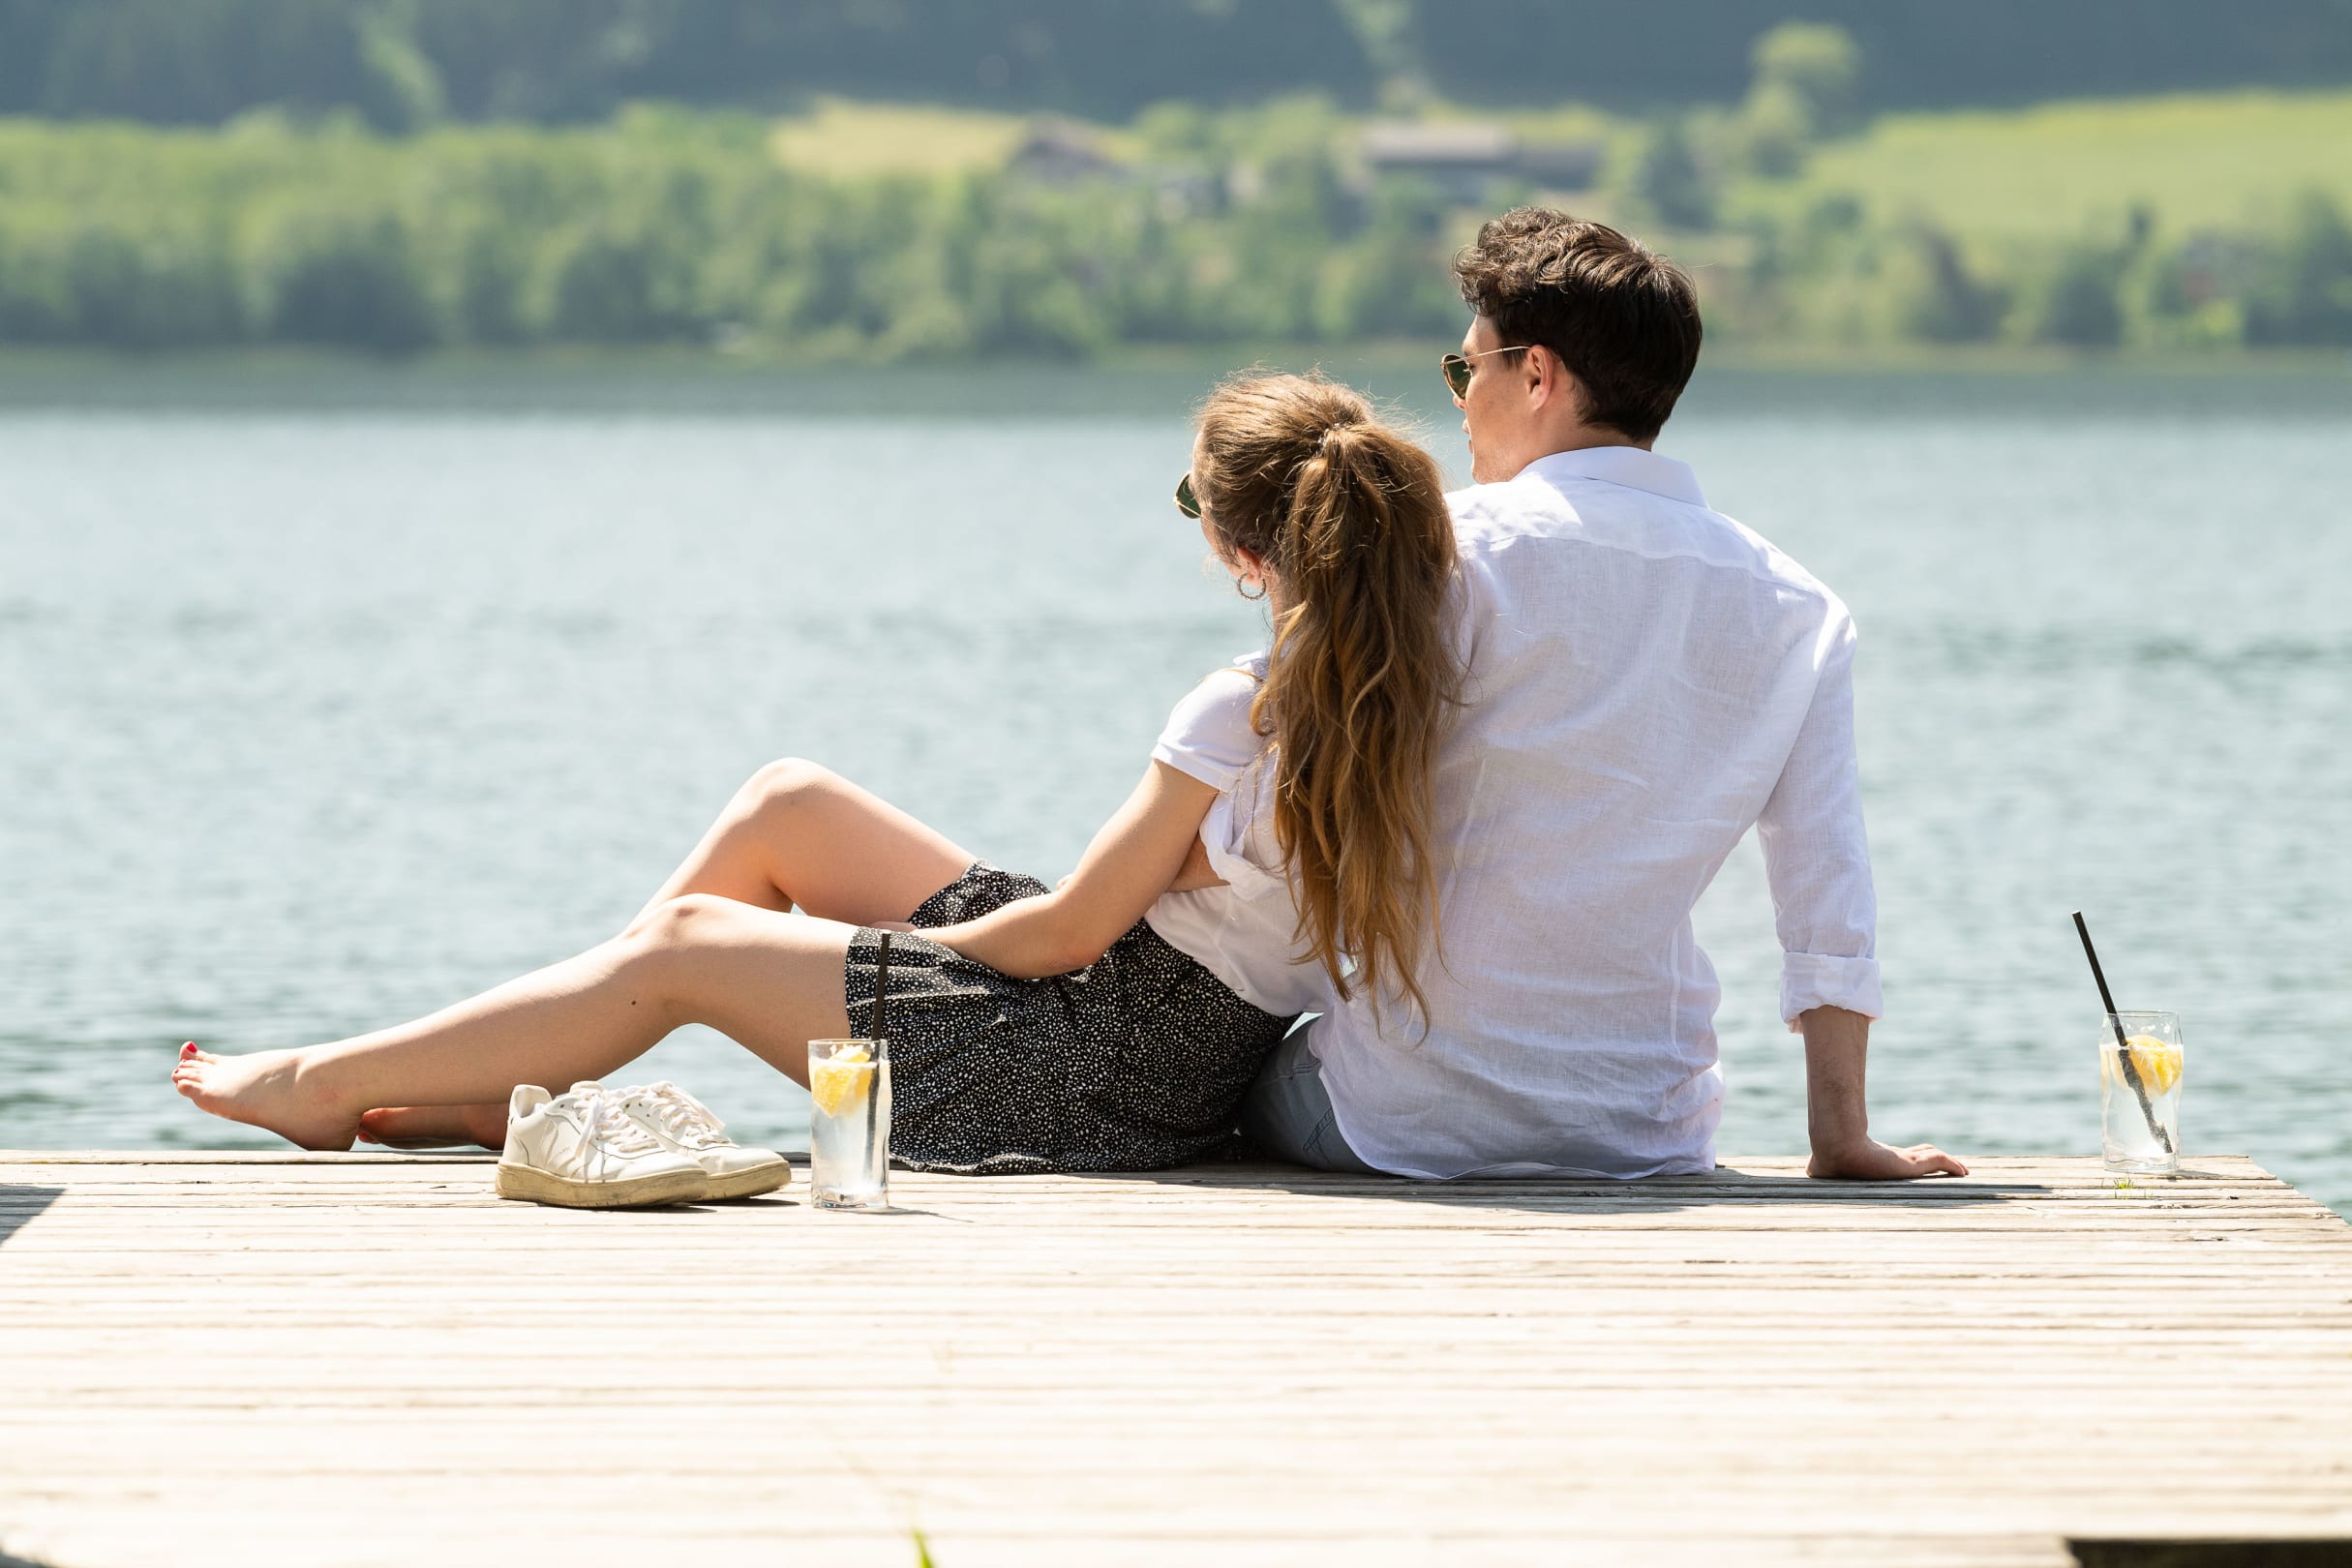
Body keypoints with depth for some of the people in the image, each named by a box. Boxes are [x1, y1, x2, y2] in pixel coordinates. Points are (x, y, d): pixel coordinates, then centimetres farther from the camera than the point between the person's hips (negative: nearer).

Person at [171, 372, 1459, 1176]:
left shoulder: (1242, 712, -26)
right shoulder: (1419, 671, -8)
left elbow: (1075, 928, -18)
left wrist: (911, 943, -3)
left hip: (1103, 1065, -9)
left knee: (685, 945, 4)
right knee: (787, 804, 15)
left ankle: (327, 1085, 18)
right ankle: (519, 1087, 24)